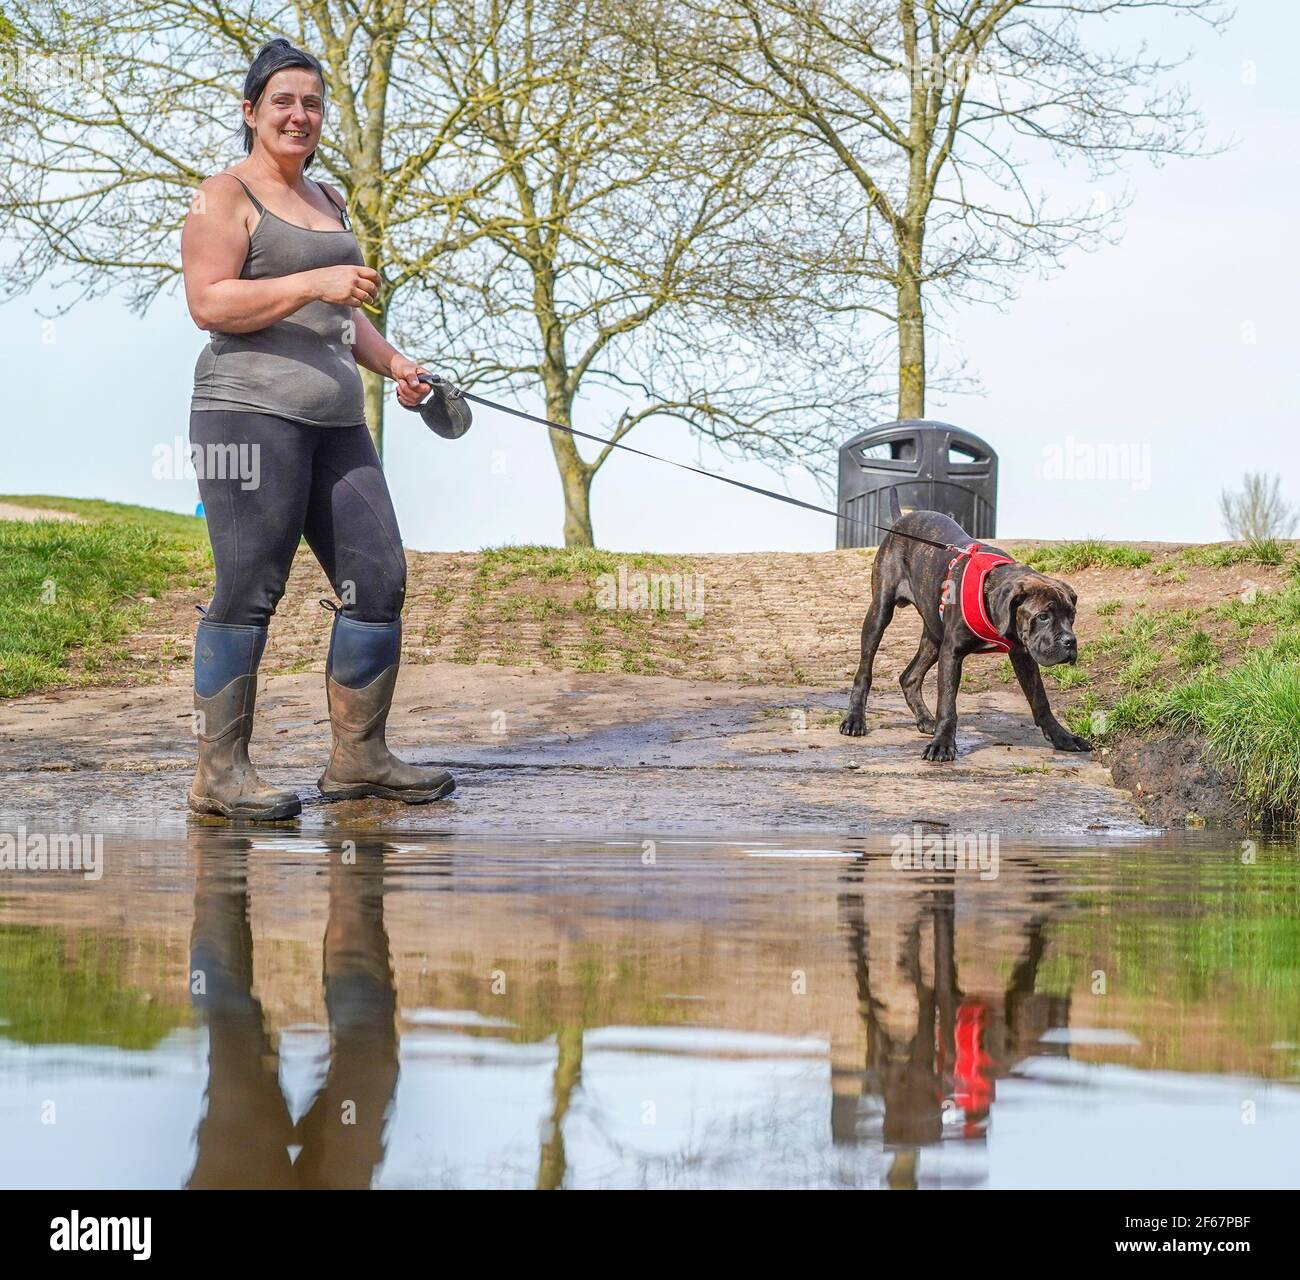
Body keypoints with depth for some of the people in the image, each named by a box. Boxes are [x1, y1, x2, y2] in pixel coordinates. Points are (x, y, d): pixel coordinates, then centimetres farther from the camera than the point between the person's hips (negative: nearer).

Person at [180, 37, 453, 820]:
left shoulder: (326, 201, 22)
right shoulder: (227, 196, -1)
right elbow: (208, 302, -13)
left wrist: (392, 361, 14)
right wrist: (315, 284, -19)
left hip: (335, 419, 8)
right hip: (251, 410, -8)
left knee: (378, 580, 2)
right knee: (248, 592, -9)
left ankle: (359, 759, 10)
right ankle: (219, 773, -5)